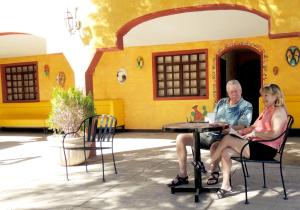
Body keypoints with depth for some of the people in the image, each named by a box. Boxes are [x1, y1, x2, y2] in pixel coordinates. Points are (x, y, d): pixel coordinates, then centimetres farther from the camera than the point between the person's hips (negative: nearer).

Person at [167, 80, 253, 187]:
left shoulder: (246, 106, 0)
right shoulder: (221, 102, 17)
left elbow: (241, 127, -12)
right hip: (209, 133, 6)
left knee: (215, 146, -43)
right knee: (181, 138, -10)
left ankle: (214, 172, -9)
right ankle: (183, 175, -8)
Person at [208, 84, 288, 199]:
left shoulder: (279, 111, -7)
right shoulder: (266, 110, 23)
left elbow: (274, 134, -21)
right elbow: (254, 127, 23)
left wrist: (254, 134, -17)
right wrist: (238, 132, 8)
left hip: (266, 149, -9)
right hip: (258, 146, 9)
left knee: (227, 139, -18)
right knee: (226, 152, -11)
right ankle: (225, 185, -6)